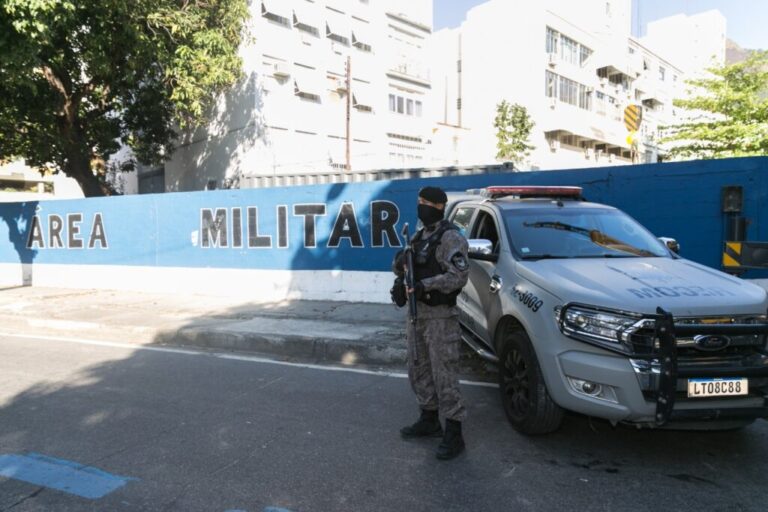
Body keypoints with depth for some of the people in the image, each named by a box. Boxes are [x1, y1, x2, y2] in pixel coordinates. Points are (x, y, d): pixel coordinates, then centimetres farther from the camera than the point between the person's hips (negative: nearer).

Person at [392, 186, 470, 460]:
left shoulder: (451, 237, -11)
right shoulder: (419, 236, 14)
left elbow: (458, 276, -20)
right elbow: (401, 269, 16)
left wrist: (425, 285, -28)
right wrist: (399, 263, -7)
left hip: (440, 316, -8)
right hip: (417, 314, 9)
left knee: (444, 375, -5)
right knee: (419, 370, 16)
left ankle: (453, 434, 5)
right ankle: (429, 420, 31)